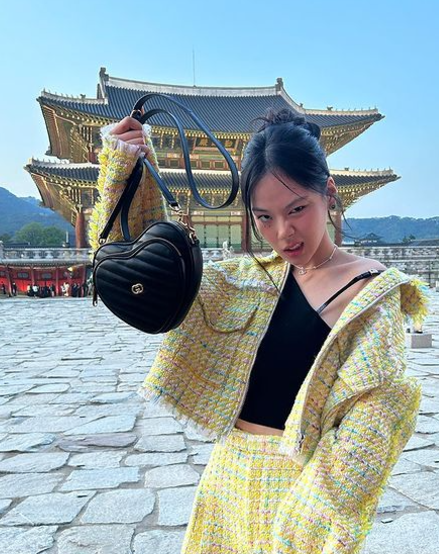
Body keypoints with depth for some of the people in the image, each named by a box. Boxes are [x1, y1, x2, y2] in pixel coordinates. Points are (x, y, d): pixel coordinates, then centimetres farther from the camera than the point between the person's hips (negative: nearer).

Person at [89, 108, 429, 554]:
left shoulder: (372, 291, -12)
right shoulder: (251, 280, 2)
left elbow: (368, 427, -15)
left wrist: (325, 517, -23)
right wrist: (127, 167, -4)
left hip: (308, 487, -4)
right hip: (229, 475, 5)